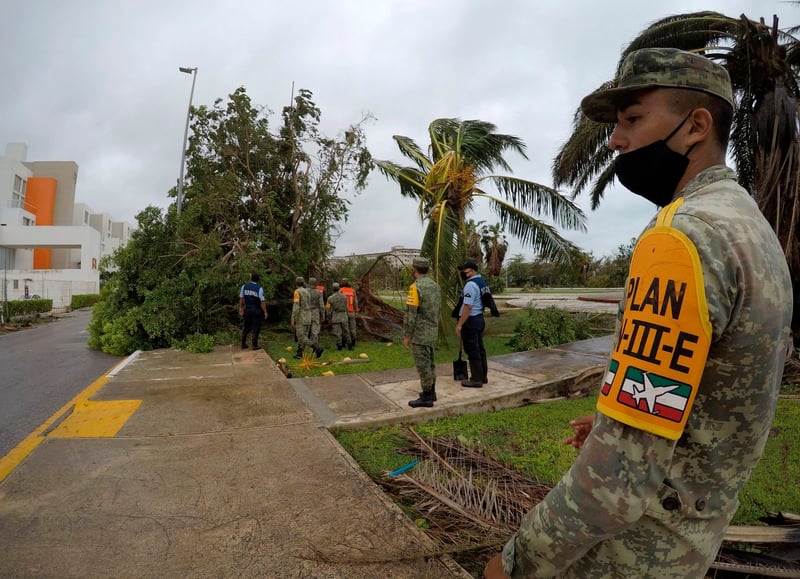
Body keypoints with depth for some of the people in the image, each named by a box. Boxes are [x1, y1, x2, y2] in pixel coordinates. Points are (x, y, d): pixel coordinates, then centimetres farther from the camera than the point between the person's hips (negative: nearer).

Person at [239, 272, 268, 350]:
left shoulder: (244, 286, -1)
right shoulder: (259, 288, -14)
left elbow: (241, 298, 4)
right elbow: (262, 301, -14)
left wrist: (241, 308, 14)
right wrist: (265, 312, -9)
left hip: (247, 309, 5)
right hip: (256, 310, -4)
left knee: (246, 327, 17)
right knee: (256, 328, 5)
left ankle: (243, 344, 23)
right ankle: (254, 345, 7)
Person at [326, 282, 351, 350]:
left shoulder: (330, 298, -8)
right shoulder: (344, 296, 2)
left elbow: (329, 310, -6)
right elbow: (346, 308, 6)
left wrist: (329, 319, 3)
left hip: (335, 317, -3)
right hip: (344, 317, 3)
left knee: (337, 332, 3)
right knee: (346, 331, 11)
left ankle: (339, 346, 6)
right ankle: (349, 345, 10)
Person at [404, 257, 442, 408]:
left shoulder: (416, 287, -18)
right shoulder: (435, 285, 8)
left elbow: (410, 314, -20)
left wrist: (406, 335, -14)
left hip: (420, 333, -9)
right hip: (432, 332, 9)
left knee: (423, 365, -1)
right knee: (429, 363, 18)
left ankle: (426, 398, 6)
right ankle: (431, 392, 28)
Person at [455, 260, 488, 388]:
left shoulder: (471, 285, -19)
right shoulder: (481, 282, 12)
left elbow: (467, 307, -24)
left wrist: (459, 325, -20)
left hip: (470, 321, -10)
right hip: (479, 319, 10)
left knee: (473, 351, -2)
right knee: (480, 349, 16)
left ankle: (476, 379, 5)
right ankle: (483, 376, 25)